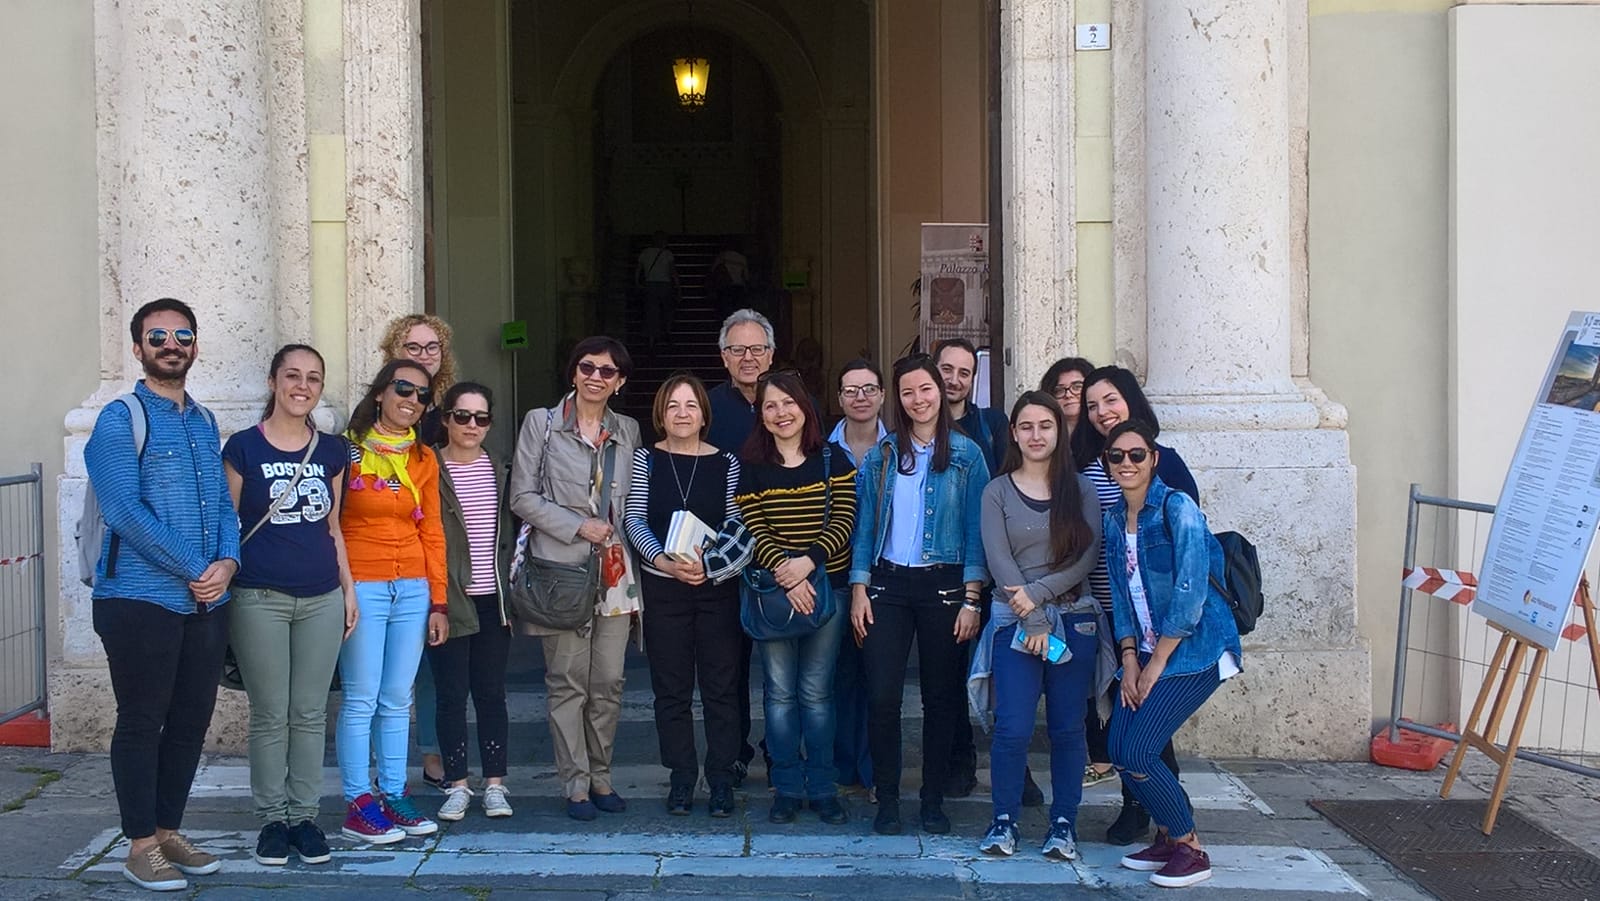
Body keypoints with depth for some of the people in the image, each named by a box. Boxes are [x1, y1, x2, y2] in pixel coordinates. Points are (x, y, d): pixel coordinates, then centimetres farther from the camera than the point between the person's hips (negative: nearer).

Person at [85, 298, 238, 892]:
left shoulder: (205, 423, 15)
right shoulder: (120, 421, -6)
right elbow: (124, 511, -15)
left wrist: (227, 563, -6)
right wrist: (196, 571, -15)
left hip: (206, 603, 6)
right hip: (142, 601, -6)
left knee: (191, 723, 11)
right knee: (141, 724, 2)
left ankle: (169, 831, 25)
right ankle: (141, 846, 12)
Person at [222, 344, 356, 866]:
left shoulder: (332, 451, 9)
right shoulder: (243, 448, -2)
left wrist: (349, 591, 12)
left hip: (322, 599, 3)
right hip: (260, 600, -3)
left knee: (310, 713, 7)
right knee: (270, 715, 3)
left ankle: (305, 816, 17)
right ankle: (273, 819, 15)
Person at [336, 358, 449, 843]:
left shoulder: (424, 460, 12)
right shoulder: (346, 450, -2)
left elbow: (432, 532, 13)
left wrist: (438, 602, 9)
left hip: (413, 589, 5)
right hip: (361, 586, -5)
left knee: (398, 700, 8)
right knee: (361, 699, -3)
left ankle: (394, 795, 16)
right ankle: (358, 803, 3)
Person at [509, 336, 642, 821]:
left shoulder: (628, 430, 13)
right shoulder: (541, 422, 2)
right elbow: (523, 496, -2)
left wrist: (624, 541, 5)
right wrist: (578, 526, -10)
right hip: (561, 568, -3)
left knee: (609, 681, 4)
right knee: (567, 681, -1)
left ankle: (601, 777, 17)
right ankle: (576, 784, 8)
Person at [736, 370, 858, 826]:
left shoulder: (833, 460, 4)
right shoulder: (751, 467, 3)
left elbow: (844, 521, -4)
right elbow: (753, 530, -5)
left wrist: (807, 561, -19)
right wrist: (786, 576, -19)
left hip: (826, 586, 0)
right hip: (771, 590, 0)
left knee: (817, 691, 3)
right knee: (780, 691, 2)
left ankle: (822, 788, 12)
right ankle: (787, 788, 12)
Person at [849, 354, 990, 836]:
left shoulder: (967, 455, 1)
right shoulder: (882, 457, 7)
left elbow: (977, 529, -1)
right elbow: (864, 526, 8)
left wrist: (971, 598, -7)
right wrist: (859, 589, 0)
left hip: (944, 584, -1)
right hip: (888, 584, 1)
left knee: (941, 697, 6)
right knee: (882, 696, -4)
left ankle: (934, 801, 18)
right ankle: (887, 800, 8)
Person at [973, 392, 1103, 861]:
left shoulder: (1080, 488, 7)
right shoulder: (998, 491, 4)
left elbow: (1089, 554, -3)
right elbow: (998, 562, -4)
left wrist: (1039, 592, -14)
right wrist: (1034, 620, -12)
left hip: (1073, 619, 1)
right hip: (1016, 621, -1)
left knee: (1067, 727, 5)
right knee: (1012, 728, -6)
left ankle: (1063, 823, 15)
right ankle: (1004, 821, 8)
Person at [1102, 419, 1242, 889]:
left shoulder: (1177, 508, -13)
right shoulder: (1114, 520, 9)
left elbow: (1190, 594, -18)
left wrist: (1155, 664, -14)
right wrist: (1130, 659, 0)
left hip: (1195, 650, -7)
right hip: (1148, 651, 7)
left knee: (1136, 752, -13)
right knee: (1120, 751, -1)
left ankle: (1190, 849, 5)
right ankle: (1168, 837, 20)